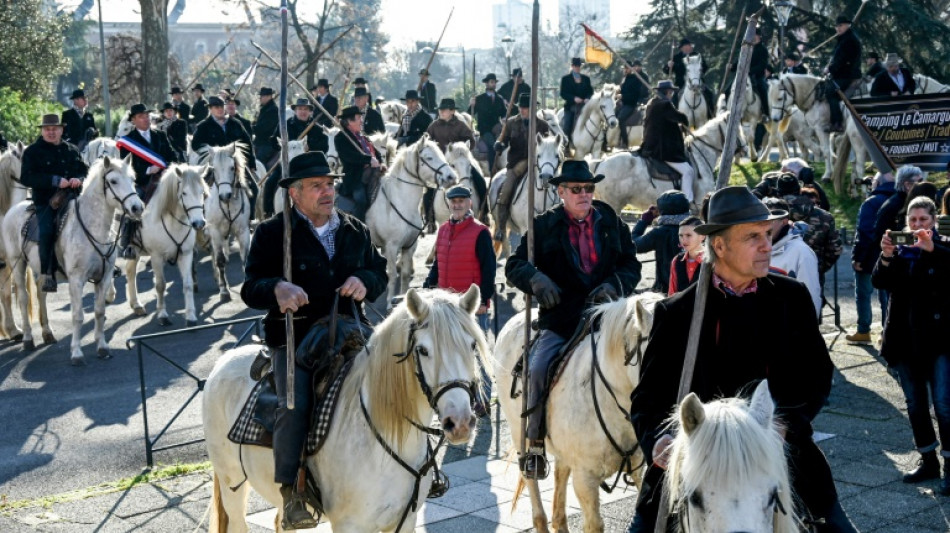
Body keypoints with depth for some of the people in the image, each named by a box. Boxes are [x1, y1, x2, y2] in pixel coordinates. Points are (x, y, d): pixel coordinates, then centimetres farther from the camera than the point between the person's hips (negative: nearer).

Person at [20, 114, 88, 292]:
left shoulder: (71, 150, 17)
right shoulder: (32, 151, 2)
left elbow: (84, 170, 16)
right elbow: (26, 178, -9)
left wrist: (79, 179, -10)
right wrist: (55, 181, -20)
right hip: (45, 202, -5)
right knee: (47, 231, -23)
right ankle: (48, 275, -17)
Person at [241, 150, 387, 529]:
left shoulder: (356, 231, 16)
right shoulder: (272, 233, 2)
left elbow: (380, 273, 20)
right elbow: (250, 288, -2)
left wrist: (365, 281, -5)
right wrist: (276, 289, -25)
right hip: (294, 340, -4)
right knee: (295, 405, -25)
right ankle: (292, 490, -15)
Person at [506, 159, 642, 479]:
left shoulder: (612, 222, 13)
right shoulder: (544, 225, 8)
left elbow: (632, 266, 14)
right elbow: (515, 265, 4)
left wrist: (613, 286, -8)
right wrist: (536, 279, -17)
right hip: (560, 320, -2)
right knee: (539, 368, -24)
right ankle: (535, 445, -9)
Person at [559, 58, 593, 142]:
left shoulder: (586, 78, 12)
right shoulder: (566, 79, 4)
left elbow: (590, 91, 9)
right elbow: (563, 94, -4)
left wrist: (587, 98, -13)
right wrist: (574, 98, -19)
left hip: (584, 106, 2)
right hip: (570, 107, -2)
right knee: (567, 128, -9)